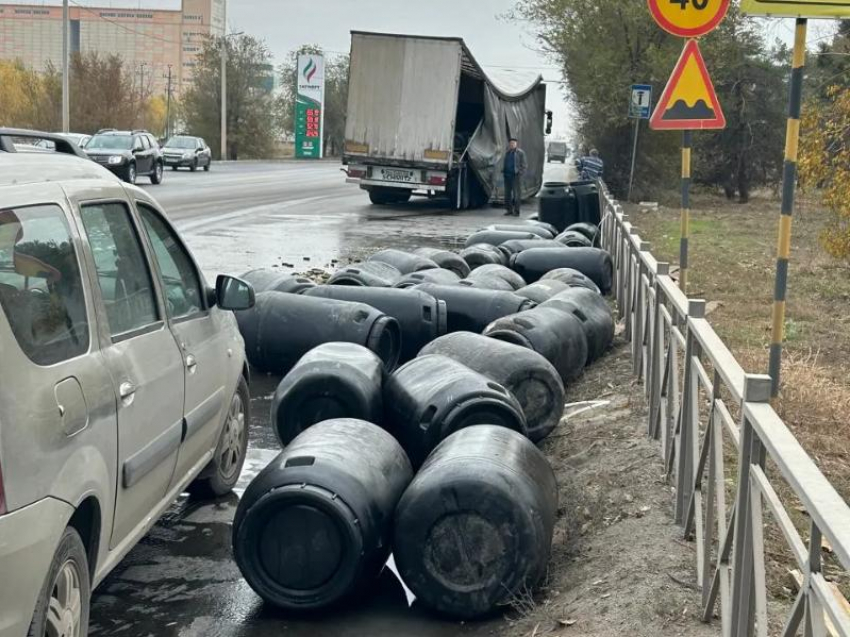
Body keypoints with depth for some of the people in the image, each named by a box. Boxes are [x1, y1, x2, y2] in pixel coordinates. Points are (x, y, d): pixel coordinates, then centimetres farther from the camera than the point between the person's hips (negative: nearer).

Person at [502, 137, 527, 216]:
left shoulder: (520, 152, -3)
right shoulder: (508, 153, 17)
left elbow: (524, 164, -4)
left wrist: (520, 173, -13)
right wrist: (503, 170, 11)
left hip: (516, 175, -6)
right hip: (507, 175, 6)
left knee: (517, 193, -5)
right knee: (507, 193, 6)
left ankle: (516, 211, -1)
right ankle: (509, 210, 13)